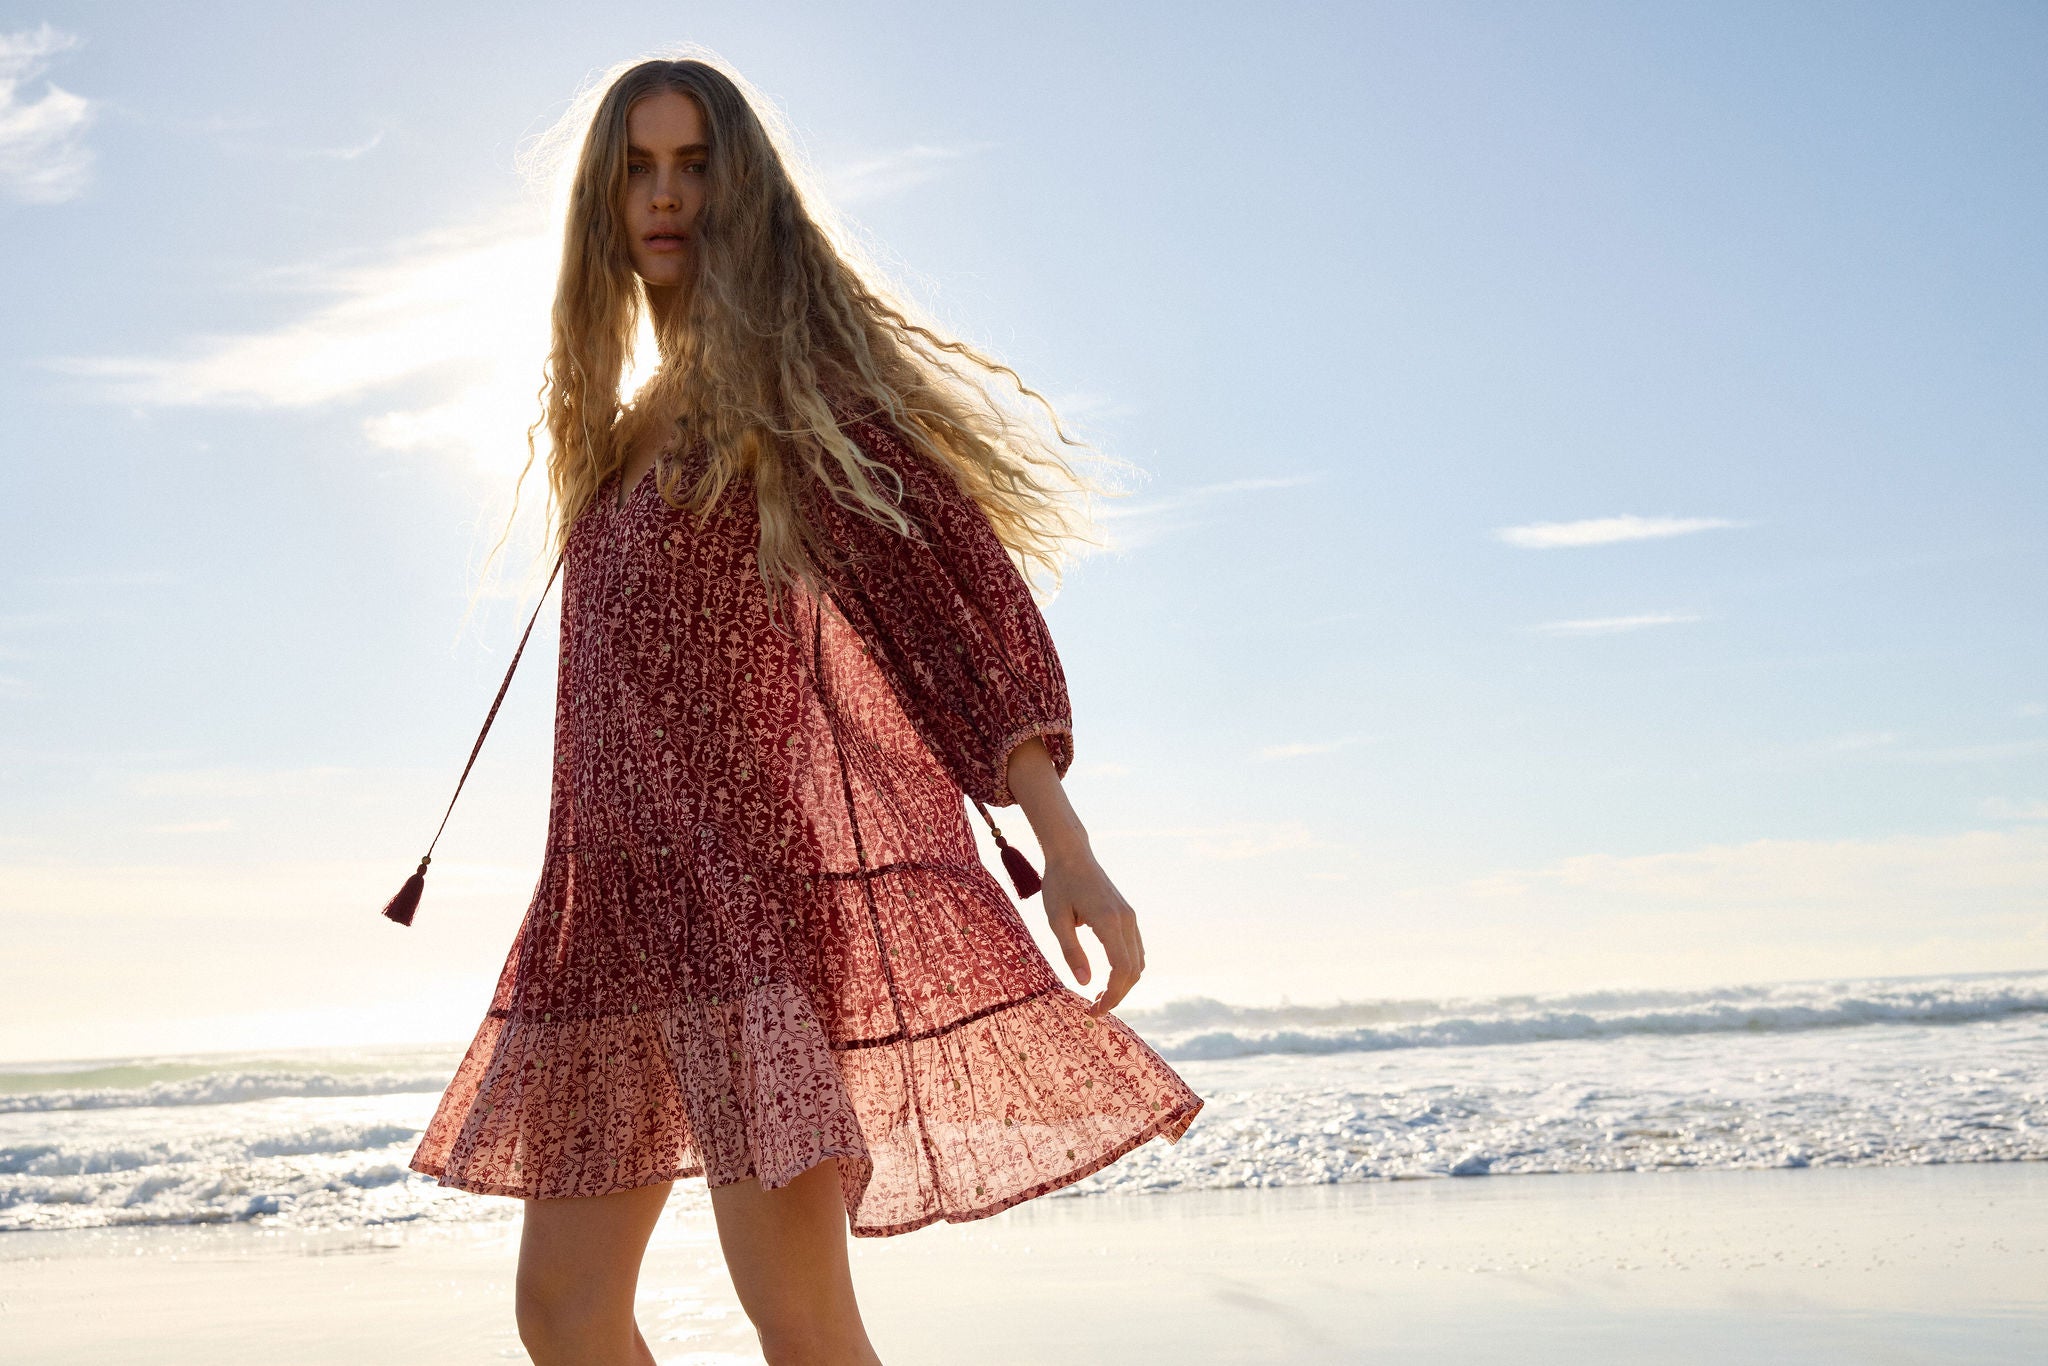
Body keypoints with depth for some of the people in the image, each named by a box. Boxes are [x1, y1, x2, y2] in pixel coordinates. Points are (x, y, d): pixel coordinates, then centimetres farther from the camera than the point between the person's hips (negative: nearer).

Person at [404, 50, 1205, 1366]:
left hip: (760, 863, -8)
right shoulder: (619, 432, 21)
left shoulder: (797, 377, -2)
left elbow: (958, 590, -12)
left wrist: (1066, 851, -23)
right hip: (625, 892, 8)